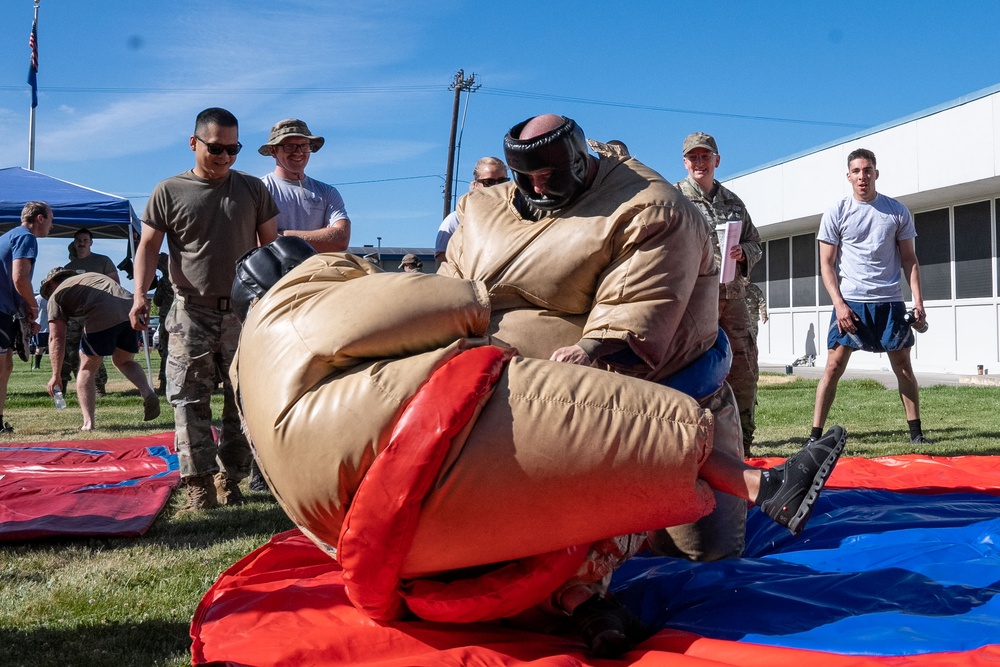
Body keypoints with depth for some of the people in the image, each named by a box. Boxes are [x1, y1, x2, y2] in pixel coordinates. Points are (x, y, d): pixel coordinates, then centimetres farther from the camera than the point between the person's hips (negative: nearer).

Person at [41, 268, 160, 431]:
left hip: (102, 317, -5)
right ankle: (148, 393, 1)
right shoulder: (91, 275, 38)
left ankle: (88, 423, 7)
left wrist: (56, 375, 14)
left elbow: (56, 338, 12)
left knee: (87, 368, 14)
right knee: (124, 361, 26)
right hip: (130, 307, 5)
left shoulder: (56, 296, 20)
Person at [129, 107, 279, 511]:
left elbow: (270, 245, 10)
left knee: (242, 402, 5)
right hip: (192, 313, -1)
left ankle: (230, 481, 16)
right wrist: (140, 293, -16)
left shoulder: (253, 190, 8)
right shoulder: (169, 192, 4)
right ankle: (200, 485, -3)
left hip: (244, 313, 2)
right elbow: (149, 246, 1)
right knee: (190, 401, -6)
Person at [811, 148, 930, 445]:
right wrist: (839, 304, -11)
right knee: (834, 366, -5)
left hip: (890, 301, 2)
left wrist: (918, 301, 1)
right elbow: (826, 264, 0)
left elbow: (909, 259, 10)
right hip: (850, 301, -2)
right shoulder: (836, 213, 1)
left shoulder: (898, 211, 6)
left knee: (903, 366, 6)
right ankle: (815, 434, -3)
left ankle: (916, 432, 16)